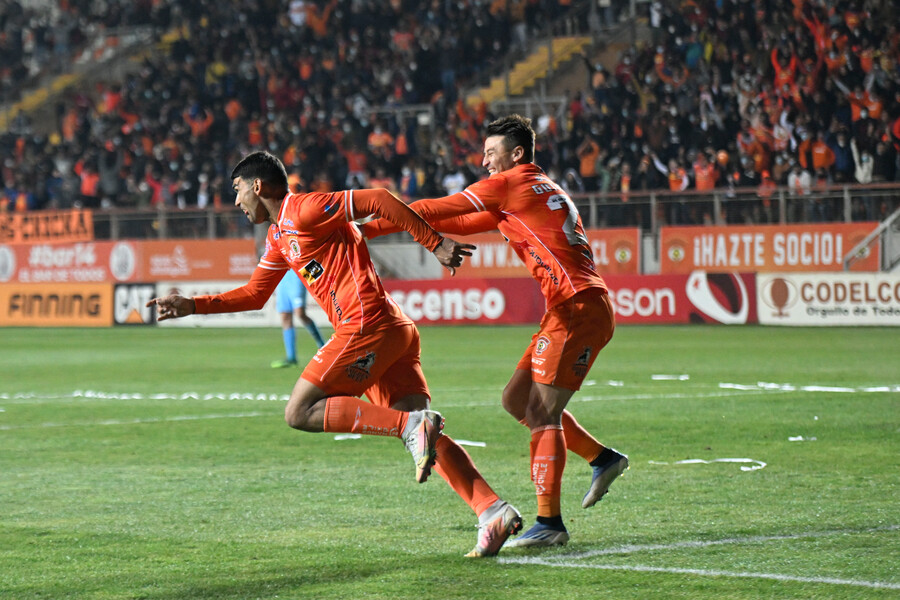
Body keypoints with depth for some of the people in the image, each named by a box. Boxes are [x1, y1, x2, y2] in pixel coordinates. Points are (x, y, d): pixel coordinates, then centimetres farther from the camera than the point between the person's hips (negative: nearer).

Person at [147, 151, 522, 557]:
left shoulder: (304, 210, -5)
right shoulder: (278, 237, 25)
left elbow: (378, 200, -12)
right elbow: (253, 295, 35)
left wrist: (435, 243, -12)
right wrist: (191, 306, 27)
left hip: (366, 326, -9)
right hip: (395, 331, 9)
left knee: (300, 412, -8)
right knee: (425, 440, 0)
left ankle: (411, 425, -21)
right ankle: (493, 511, -13)